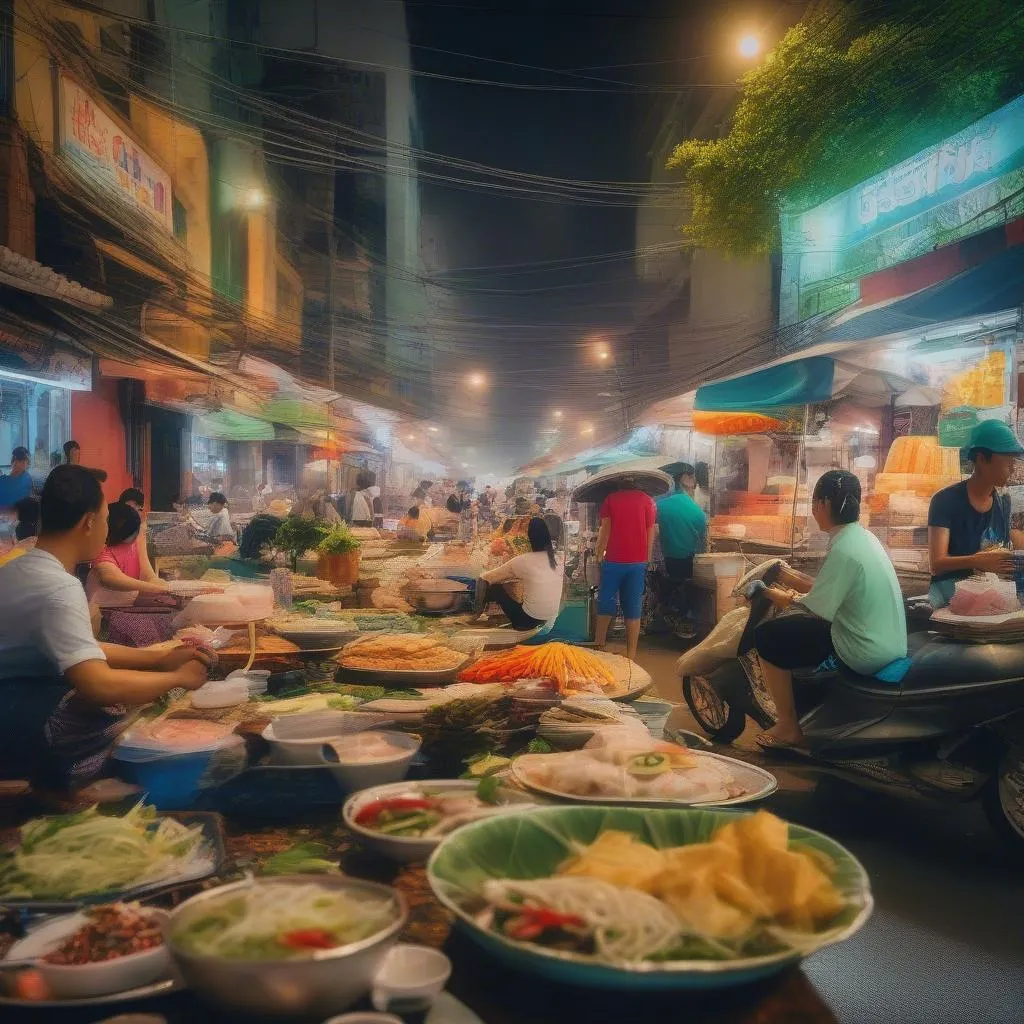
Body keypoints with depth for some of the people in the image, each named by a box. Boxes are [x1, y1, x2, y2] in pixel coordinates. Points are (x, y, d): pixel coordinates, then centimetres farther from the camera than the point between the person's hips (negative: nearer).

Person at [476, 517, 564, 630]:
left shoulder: (522, 561, -14)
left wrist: (483, 577, 20)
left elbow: (490, 577, -2)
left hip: (527, 621, -5)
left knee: (496, 587, 8)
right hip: (549, 620, 6)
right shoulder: (558, 561, -1)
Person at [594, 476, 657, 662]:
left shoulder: (611, 499, 1)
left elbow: (605, 529, -2)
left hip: (613, 561, -1)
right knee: (633, 610, 3)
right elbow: (650, 533, 3)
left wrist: (599, 555, 4)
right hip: (638, 562, 1)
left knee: (605, 605, 12)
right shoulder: (647, 500, 3)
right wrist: (646, 560, 11)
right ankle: (631, 655, 4)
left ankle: (599, 647, 16)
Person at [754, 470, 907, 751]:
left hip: (866, 654, -9)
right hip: (889, 645, 9)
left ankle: (789, 728, 10)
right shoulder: (863, 535, 5)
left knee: (767, 636, -2)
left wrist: (788, 599, 0)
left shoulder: (843, 550, -22)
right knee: (795, 624, 25)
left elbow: (819, 610, -17)